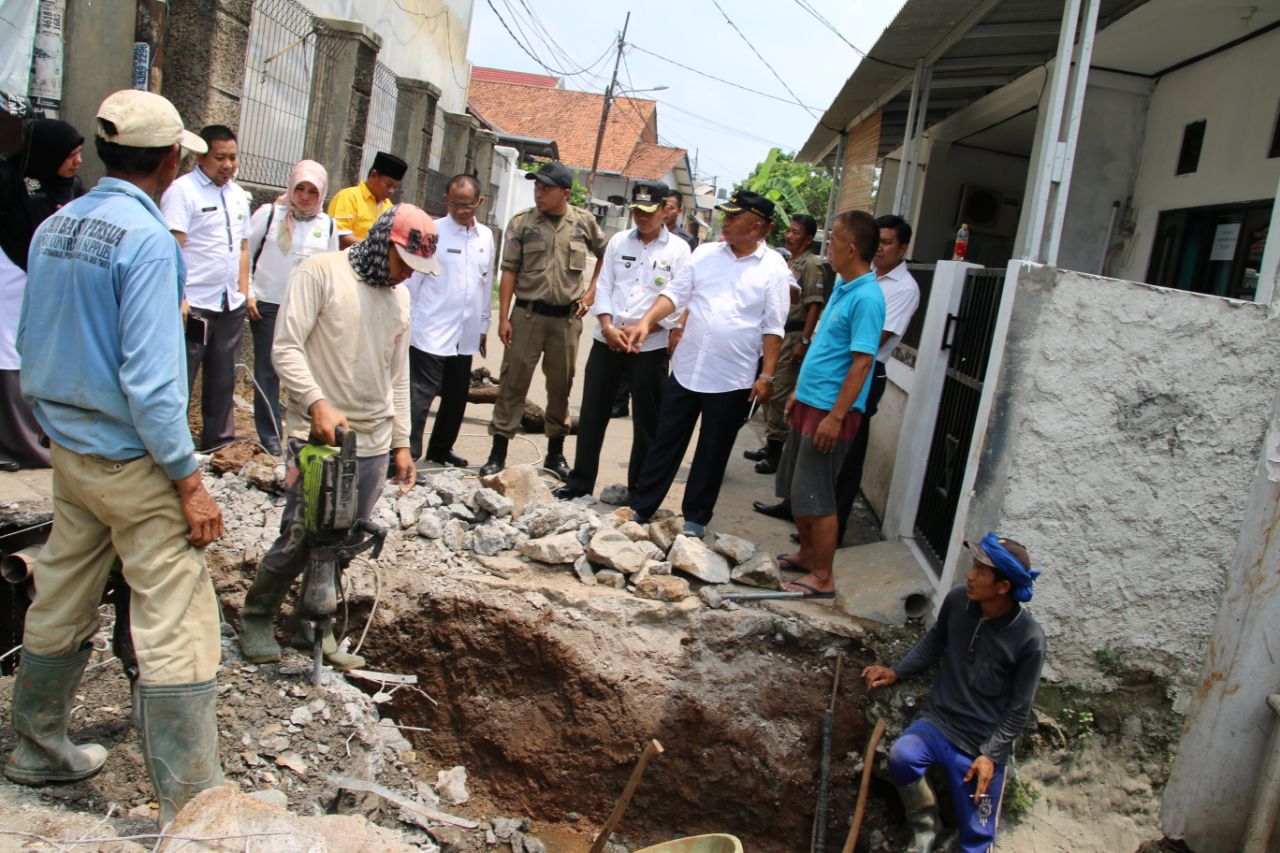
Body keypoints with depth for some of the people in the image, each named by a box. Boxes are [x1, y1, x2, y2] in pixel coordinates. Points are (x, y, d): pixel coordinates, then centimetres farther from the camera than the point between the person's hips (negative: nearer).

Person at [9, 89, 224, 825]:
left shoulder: (53, 228, 8)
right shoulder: (147, 238, -17)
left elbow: (31, 342, 15)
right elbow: (150, 376, -22)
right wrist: (190, 480, -18)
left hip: (70, 452, 9)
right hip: (135, 461, -8)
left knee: (60, 609, 21)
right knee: (177, 631, -4)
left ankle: (39, 749, 39)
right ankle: (192, 808, 1)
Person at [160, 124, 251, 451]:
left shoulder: (238, 195, 15)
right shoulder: (182, 190, -7)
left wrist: (244, 292, 12)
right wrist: (179, 299, -20)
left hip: (231, 305, 7)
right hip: (194, 305, -7)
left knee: (223, 381, 14)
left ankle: (219, 443, 25)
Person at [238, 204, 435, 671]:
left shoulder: (399, 297, 14)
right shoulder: (321, 272, -6)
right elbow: (286, 348, -11)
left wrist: (400, 442, 16)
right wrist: (318, 403, -23)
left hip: (373, 444, 6)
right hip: (318, 437, -5)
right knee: (299, 540, -2)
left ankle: (315, 626, 24)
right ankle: (256, 616, 22)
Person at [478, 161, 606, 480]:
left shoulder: (584, 222, 2)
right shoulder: (522, 222, -1)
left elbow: (606, 254, 17)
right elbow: (509, 271, -2)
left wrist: (591, 291, 7)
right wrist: (503, 317, -7)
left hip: (567, 318, 1)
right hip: (528, 314, -1)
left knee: (561, 385, 10)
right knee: (513, 381, 0)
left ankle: (556, 452, 22)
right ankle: (499, 450, 7)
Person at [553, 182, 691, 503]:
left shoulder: (678, 249, -2)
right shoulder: (618, 241, 9)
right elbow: (604, 287, 6)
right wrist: (608, 326, -9)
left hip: (650, 347, -3)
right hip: (607, 341, 3)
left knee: (647, 422, 5)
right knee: (591, 414, 7)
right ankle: (580, 482, 21)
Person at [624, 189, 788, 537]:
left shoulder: (773, 268, -5)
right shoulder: (705, 253, 4)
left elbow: (773, 328, -6)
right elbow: (676, 293, 4)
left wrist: (766, 376, -9)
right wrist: (647, 321, -11)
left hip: (733, 379, -3)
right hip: (686, 369, 3)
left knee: (713, 453, 10)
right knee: (665, 443, 11)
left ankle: (696, 518, 25)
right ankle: (640, 508, 23)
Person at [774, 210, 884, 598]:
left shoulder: (867, 298, -18)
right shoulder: (842, 286, 11)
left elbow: (862, 362, -22)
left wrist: (836, 416, -24)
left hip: (831, 409, -10)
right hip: (809, 402, 10)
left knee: (816, 495, -3)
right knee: (794, 486, 18)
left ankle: (822, 578, 9)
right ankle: (807, 554, 34)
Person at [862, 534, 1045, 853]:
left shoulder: (1029, 638, -18)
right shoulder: (957, 600, -10)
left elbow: (1019, 709, -8)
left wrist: (990, 755, -13)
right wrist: (896, 672, 2)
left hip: (982, 743, -2)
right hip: (937, 720, 3)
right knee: (901, 757, -28)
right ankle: (924, 825, -2)